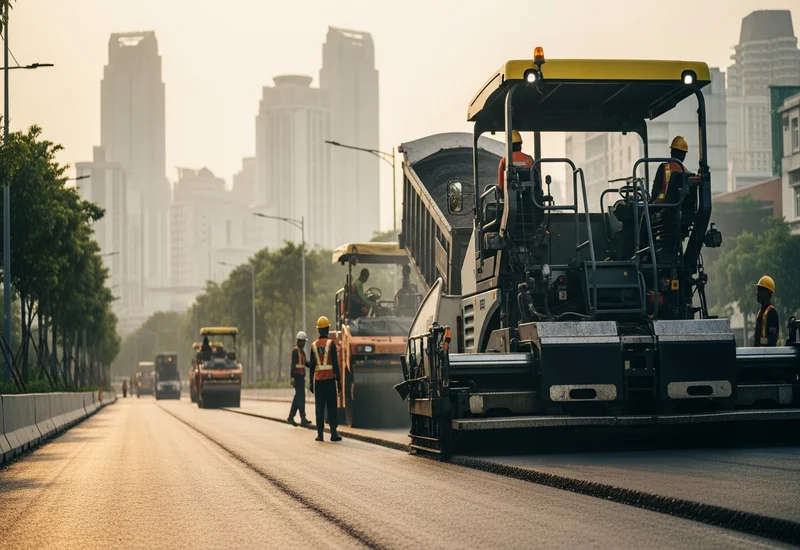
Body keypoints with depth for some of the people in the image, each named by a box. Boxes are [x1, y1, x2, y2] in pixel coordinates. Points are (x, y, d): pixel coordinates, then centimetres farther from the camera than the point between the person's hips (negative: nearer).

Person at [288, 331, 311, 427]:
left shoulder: (302, 350, 18)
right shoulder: (295, 350, -12)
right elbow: (293, 364, -19)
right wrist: (292, 377, -25)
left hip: (301, 376, 10)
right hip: (297, 376, -10)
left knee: (298, 397, 14)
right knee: (301, 397, -11)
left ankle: (291, 417, 21)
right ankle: (303, 419, -12)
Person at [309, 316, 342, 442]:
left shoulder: (314, 345, 6)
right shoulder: (331, 344, -5)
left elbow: (312, 366, 7)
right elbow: (335, 364, -8)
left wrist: (311, 382, 12)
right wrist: (338, 381, -4)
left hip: (318, 380, 3)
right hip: (330, 379, -3)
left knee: (319, 407, 4)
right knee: (332, 407, 2)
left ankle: (320, 433, 2)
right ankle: (334, 433, -2)